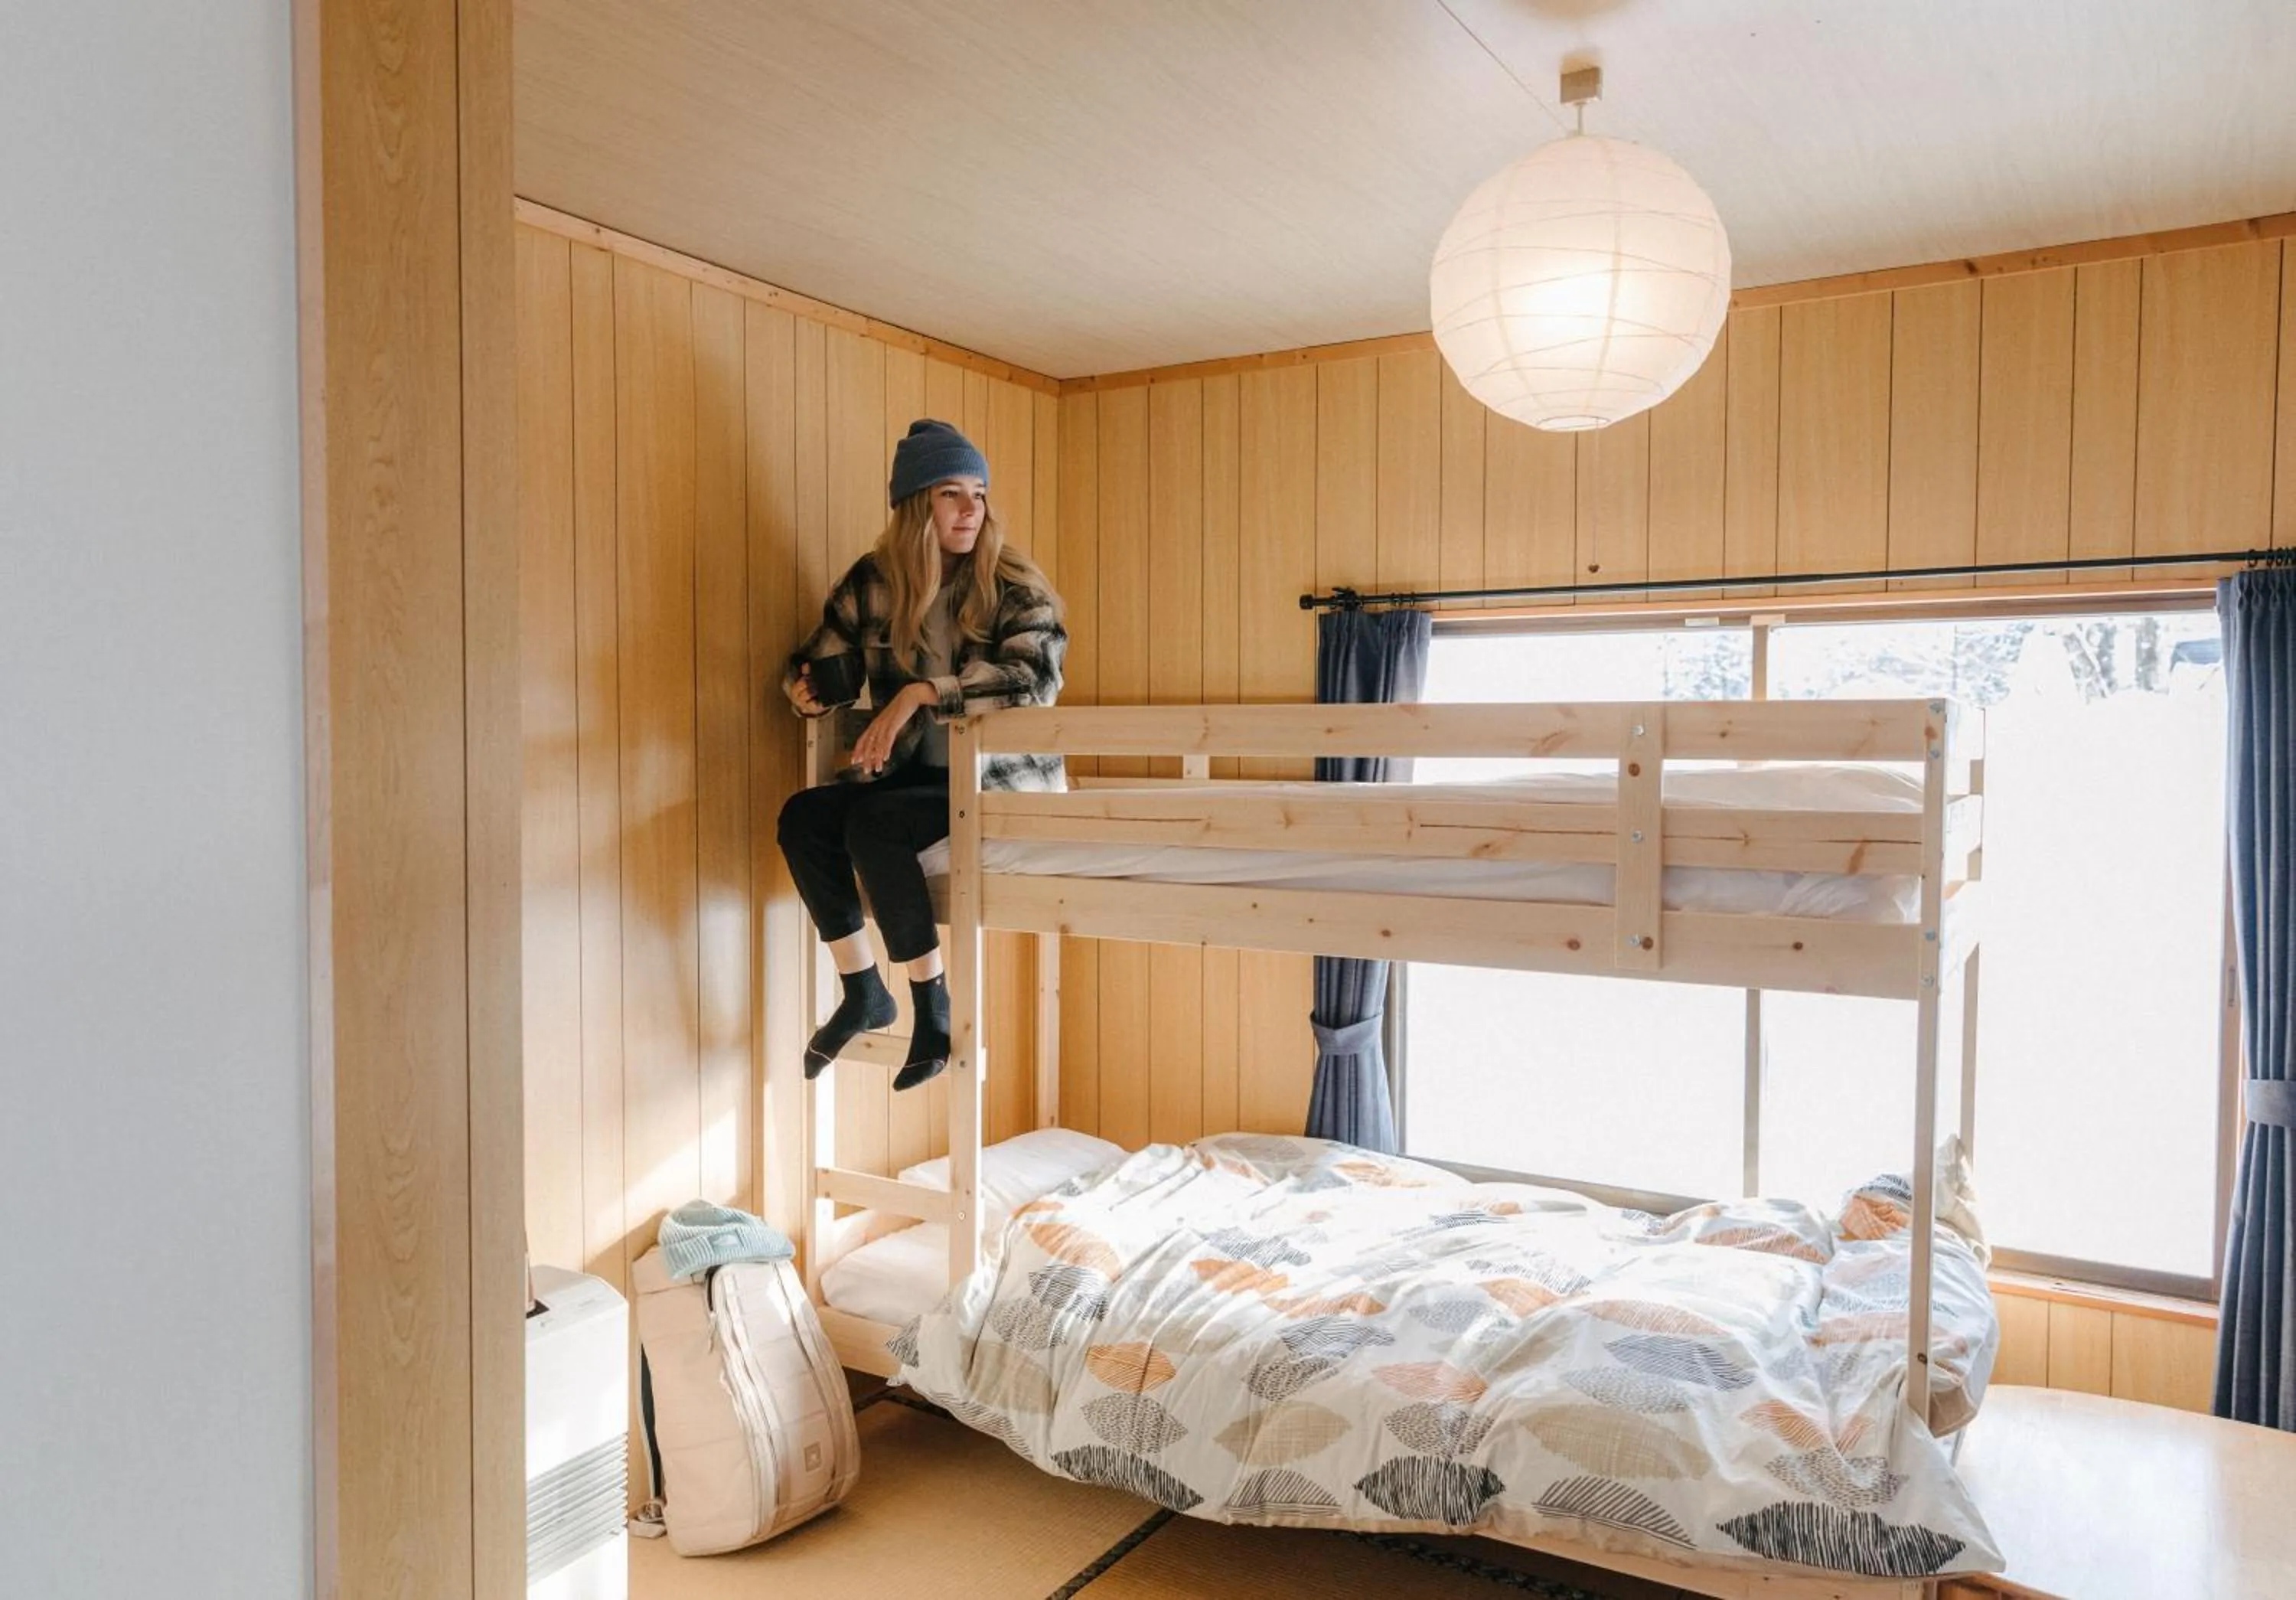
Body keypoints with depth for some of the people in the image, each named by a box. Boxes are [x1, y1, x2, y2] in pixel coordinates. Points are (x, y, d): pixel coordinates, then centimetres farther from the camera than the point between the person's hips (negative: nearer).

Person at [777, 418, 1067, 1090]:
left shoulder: (1013, 586, -8)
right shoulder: (872, 582, 3)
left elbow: (1037, 671, -25)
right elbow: (830, 661, 10)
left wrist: (921, 692, -32)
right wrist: (809, 687, -15)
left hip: (1000, 777, -5)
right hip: (912, 773, 5)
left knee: (871, 823, -28)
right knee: (803, 817, -18)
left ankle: (932, 1003, -13)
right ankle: (862, 991, -4)